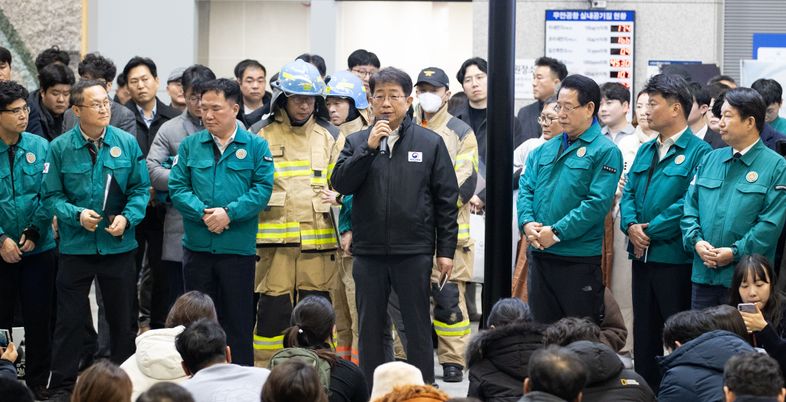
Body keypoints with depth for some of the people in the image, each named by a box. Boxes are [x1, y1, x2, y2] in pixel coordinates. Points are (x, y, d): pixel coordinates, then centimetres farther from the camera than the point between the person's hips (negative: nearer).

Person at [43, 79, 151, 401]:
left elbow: (140, 189, 1)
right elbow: (52, 195, -4)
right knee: (69, 320, 4)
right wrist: (77, 214, -19)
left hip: (119, 245, 1)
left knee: (123, 320, 11)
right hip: (76, 246, -1)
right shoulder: (60, 148, -5)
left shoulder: (127, 143, -3)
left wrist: (127, 217, -15)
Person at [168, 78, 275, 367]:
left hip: (239, 247, -2)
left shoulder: (256, 146, 1)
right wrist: (204, 213, -15)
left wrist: (229, 212, -17)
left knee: (238, 321, 4)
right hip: (197, 246, 2)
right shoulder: (190, 145, 7)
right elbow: (177, 187, 1)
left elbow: (263, 188, -6)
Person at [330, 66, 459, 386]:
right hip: (369, 252, 2)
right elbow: (340, 184, -7)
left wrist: (446, 249, -1)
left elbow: (446, 200, 2)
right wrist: (369, 147, -15)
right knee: (370, 328, 10)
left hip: (414, 252, -2)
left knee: (418, 328, 4)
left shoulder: (430, 143, 2)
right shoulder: (357, 142, 6)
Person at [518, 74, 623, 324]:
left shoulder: (605, 151, -6)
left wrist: (557, 232, -18)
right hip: (539, 254, 6)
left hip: (580, 257, -6)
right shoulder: (545, 150, 15)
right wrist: (527, 223, -10)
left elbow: (598, 202, -15)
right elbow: (526, 188, 10)